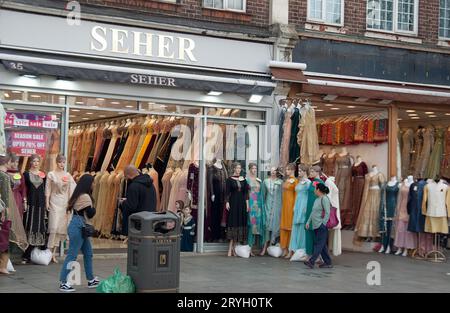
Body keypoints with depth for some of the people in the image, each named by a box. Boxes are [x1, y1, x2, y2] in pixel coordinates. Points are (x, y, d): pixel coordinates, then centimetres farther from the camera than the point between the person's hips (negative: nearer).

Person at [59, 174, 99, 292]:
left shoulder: (78, 195, 14)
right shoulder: (85, 197, -14)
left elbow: (70, 208, 15)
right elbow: (90, 214, -13)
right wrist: (93, 208, 7)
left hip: (79, 227, 10)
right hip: (78, 227, -10)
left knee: (88, 253, 16)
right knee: (72, 255, -8)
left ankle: (91, 280, 23)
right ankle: (63, 283, -6)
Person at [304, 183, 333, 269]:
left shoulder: (324, 199, -11)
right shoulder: (317, 199, 16)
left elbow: (327, 213, -15)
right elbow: (313, 212, 22)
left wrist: (323, 224, -16)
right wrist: (308, 221, 15)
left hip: (321, 226, -9)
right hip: (316, 226, 9)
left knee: (319, 244, -8)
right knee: (322, 245, 10)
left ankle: (311, 261, -15)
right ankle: (328, 263, 15)